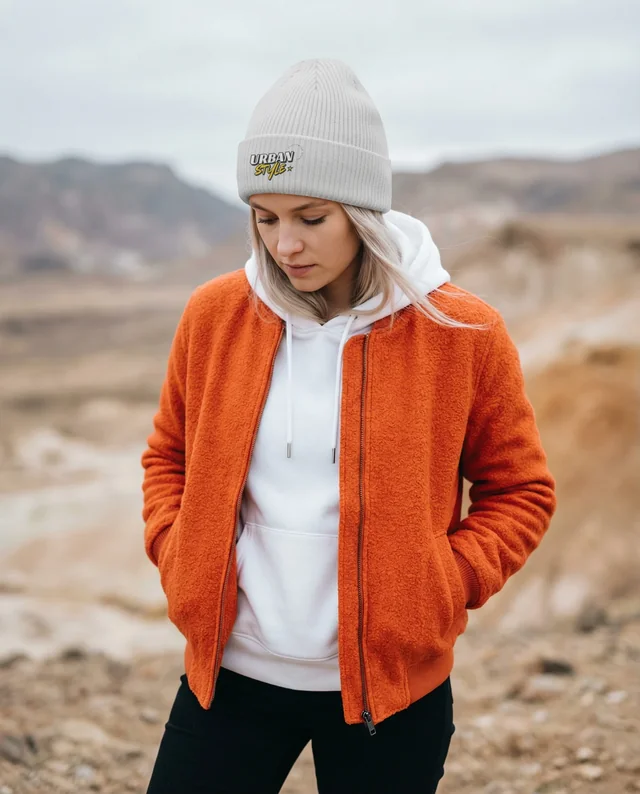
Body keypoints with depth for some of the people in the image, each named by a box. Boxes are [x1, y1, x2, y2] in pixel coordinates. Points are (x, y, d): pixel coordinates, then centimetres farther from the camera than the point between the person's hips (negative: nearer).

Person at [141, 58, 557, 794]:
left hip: (390, 686, -1)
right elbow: (169, 456, 13)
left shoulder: (464, 332, -9)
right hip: (232, 672, 2)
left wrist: (444, 585, -10)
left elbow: (519, 490, 3)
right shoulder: (214, 315, -2)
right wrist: (179, 556, -1)